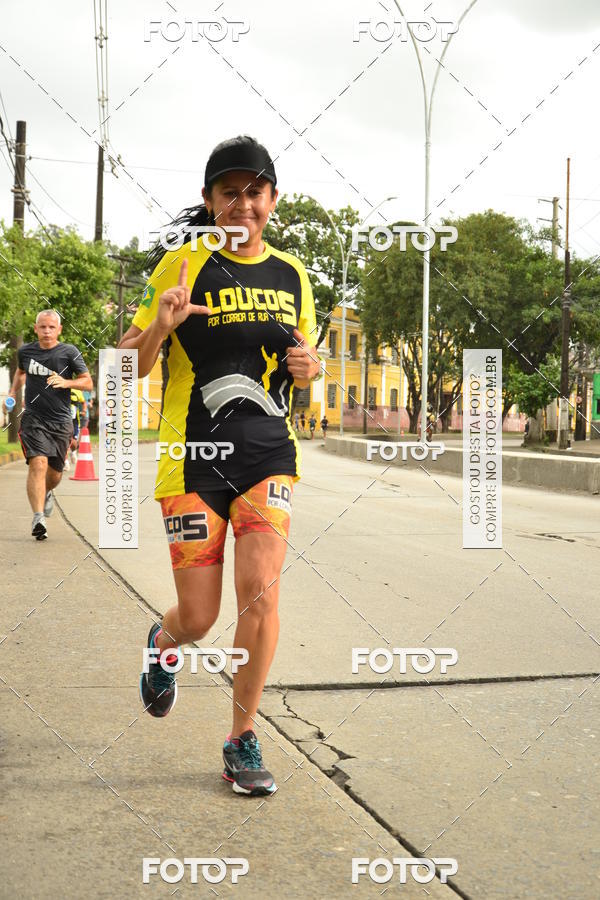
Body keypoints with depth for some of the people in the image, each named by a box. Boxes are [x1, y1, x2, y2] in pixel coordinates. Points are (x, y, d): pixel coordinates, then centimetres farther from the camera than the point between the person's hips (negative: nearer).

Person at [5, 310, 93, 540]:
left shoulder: (69, 352, -1)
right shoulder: (25, 351, 6)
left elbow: (88, 383, 0)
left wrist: (65, 382, -16)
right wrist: (12, 393, 16)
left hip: (60, 421, 1)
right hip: (33, 419, -1)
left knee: (55, 473, 10)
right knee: (38, 464, -21)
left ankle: (46, 493, 47)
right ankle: (38, 518, -25)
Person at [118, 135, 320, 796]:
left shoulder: (292, 276, 10)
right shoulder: (183, 265, -3)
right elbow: (129, 367, -3)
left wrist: (307, 368, -2)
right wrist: (160, 325, -24)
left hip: (267, 451, 3)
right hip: (193, 453, -2)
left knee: (260, 589, -15)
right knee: (198, 619, 0)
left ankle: (242, 739, 4)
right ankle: (164, 642, 40)